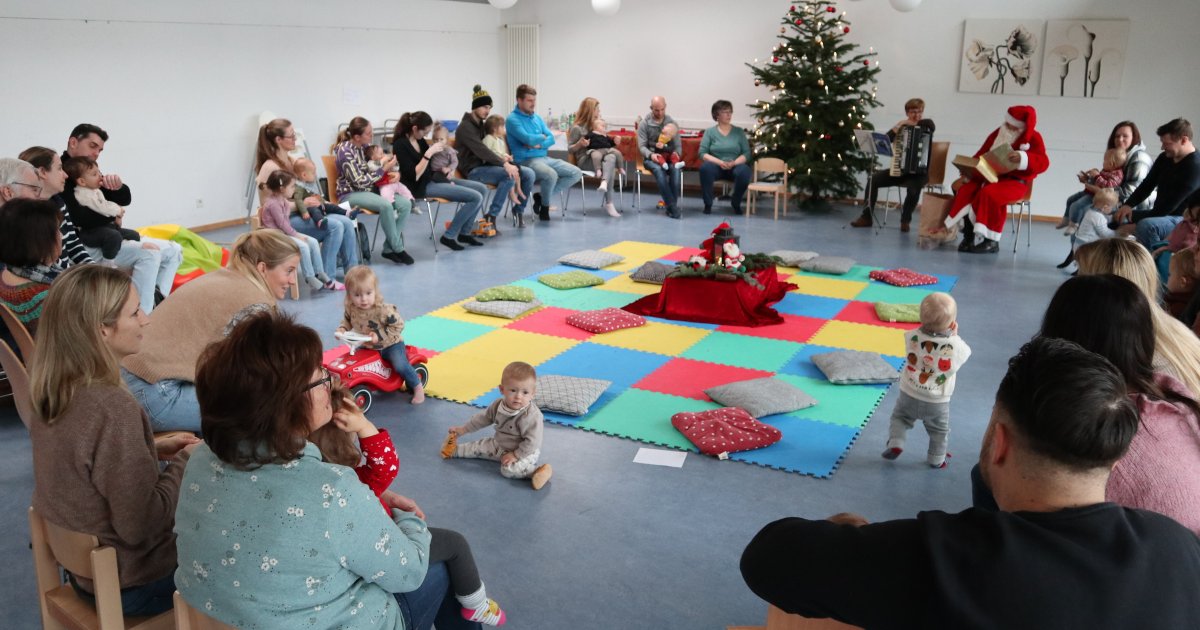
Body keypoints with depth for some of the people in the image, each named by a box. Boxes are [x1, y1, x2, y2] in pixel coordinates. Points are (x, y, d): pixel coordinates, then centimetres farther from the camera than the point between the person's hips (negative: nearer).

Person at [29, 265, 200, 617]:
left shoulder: (53, 390, -5)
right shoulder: (112, 408, -32)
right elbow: (140, 526, -27)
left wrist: (155, 450, 4)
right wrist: (184, 462, -14)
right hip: (128, 584, -8)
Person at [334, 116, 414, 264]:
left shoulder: (365, 145, 4)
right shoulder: (345, 151, -16)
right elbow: (359, 182, -19)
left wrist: (385, 162, -3)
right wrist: (384, 169, -19)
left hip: (370, 189, 7)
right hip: (351, 193, -7)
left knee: (405, 204, -15)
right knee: (385, 205, -34)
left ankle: (389, 248, -13)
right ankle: (397, 249, -19)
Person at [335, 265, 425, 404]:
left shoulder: (384, 310, -31)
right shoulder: (351, 309, -13)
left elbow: (398, 325, -24)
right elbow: (347, 320, 10)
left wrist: (379, 336, -30)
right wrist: (342, 328, -12)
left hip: (390, 345, -6)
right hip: (367, 346, 6)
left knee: (400, 365, -25)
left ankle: (418, 387, -3)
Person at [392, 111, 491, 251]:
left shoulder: (419, 140, 8)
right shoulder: (400, 145, -16)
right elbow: (415, 176, -23)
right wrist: (429, 153, -24)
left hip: (433, 179, 9)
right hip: (421, 187, -9)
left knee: (482, 189, 5)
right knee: (475, 197, -17)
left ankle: (463, 232, 11)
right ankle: (449, 236, -6)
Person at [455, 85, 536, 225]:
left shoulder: (482, 124, 16)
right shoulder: (465, 127, -13)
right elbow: (481, 150, -25)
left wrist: (503, 156, -7)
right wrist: (504, 164, -33)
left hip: (486, 165, 8)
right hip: (474, 170, -8)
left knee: (528, 173, -6)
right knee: (509, 175, -33)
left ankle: (519, 209, 9)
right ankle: (491, 217, -26)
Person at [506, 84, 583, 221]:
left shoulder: (537, 117, 17)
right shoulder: (513, 119, -7)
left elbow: (551, 139, 8)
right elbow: (528, 139, -19)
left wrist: (538, 144, -11)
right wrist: (542, 137, 0)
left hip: (545, 158, 8)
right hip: (526, 161, -8)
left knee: (576, 173, -3)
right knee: (551, 175, -36)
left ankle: (543, 197, 2)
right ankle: (545, 205, -7)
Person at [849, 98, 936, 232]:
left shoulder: (926, 125, 0)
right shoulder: (902, 128, 8)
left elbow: (931, 124, -25)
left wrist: (914, 124, -13)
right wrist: (898, 126, -15)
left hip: (920, 172, -4)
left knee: (913, 188, -36)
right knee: (873, 179, -14)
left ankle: (905, 220, -14)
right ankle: (866, 217, -7)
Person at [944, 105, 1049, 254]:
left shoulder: (1033, 137, -4)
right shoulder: (997, 133, 11)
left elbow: (1043, 163, -16)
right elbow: (980, 156, 12)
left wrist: (1023, 158, -35)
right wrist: (967, 174, -1)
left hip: (1014, 182, -6)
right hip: (991, 176, 6)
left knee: (989, 193, -35)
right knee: (965, 189, -20)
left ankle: (992, 241, -26)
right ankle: (968, 236, -16)